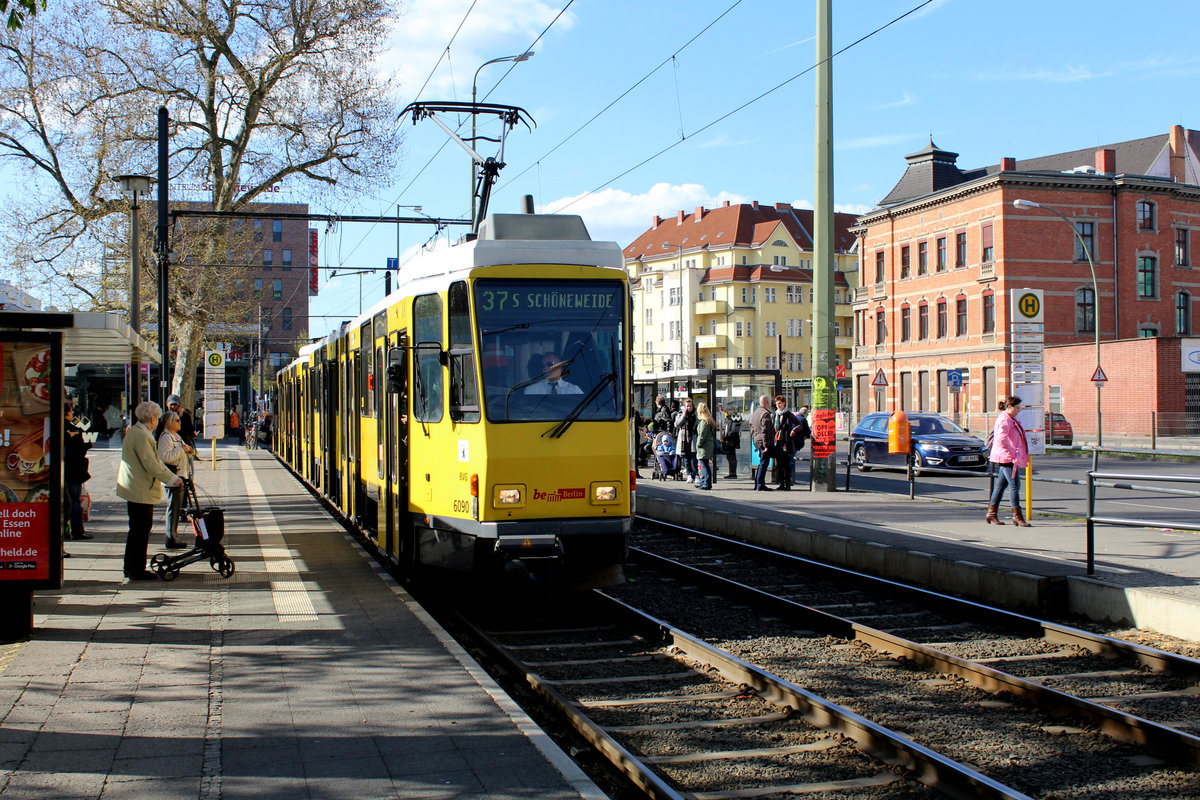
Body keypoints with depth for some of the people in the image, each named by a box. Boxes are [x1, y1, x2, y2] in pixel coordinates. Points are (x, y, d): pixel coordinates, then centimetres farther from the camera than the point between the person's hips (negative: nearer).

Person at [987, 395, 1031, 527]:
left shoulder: (1011, 420, 19)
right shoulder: (1003, 420, -14)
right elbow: (1001, 439, -25)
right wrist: (1012, 453, -22)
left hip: (1009, 458, 11)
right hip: (1006, 458, -11)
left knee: (1001, 484, 14)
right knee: (1014, 484, -12)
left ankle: (991, 513, 20)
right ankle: (1017, 516, -12)